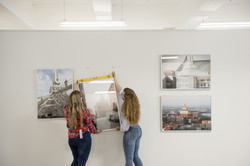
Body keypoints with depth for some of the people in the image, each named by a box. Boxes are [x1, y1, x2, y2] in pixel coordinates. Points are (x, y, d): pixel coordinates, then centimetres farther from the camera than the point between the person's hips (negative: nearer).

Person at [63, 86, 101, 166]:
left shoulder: (65, 109, -7)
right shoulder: (84, 111, -17)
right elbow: (90, 125, -3)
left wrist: (74, 94, 31)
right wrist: (96, 131, 18)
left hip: (71, 138, 5)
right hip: (83, 138, -5)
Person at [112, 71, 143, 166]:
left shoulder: (126, 109, -24)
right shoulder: (134, 104, -2)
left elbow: (125, 128, -20)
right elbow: (120, 91, 9)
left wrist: (118, 128, 2)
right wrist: (114, 79, 14)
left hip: (130, 133, -8)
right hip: (138, 130, 8)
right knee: (135, 156, 18)